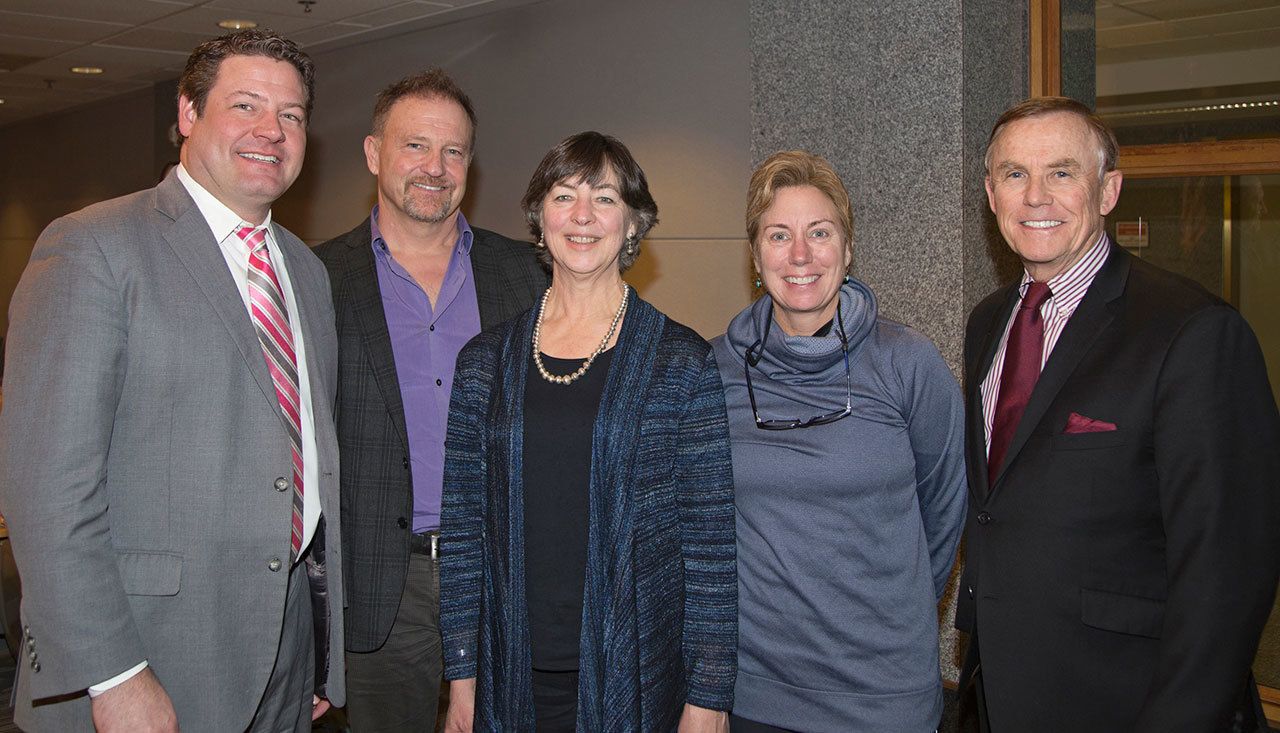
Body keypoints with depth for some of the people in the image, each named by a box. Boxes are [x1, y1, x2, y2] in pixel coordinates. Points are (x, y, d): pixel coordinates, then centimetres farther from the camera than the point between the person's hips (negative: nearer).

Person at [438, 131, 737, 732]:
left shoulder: (682, 362, -4)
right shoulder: (486, 361, 3)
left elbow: (710, 538, -5)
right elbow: (462, 527, 5)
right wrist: (461, 678, 2)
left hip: (637, 681, -2)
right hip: (512, 677, 2)